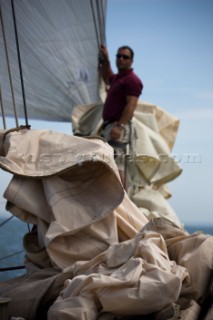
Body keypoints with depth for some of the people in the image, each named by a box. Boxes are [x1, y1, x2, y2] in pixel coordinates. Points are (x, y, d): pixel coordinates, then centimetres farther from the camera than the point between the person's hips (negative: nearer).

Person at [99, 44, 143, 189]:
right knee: (118, 165, 11)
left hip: (119, 126, -11)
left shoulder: (132, 80, -8)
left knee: (116, 164, -19)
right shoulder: (117, 78, 23)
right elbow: (108, 79, 48)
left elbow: (131, 105, -19)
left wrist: (120, 126, -27)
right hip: (110, 125, 11)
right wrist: (105, 60, 36)